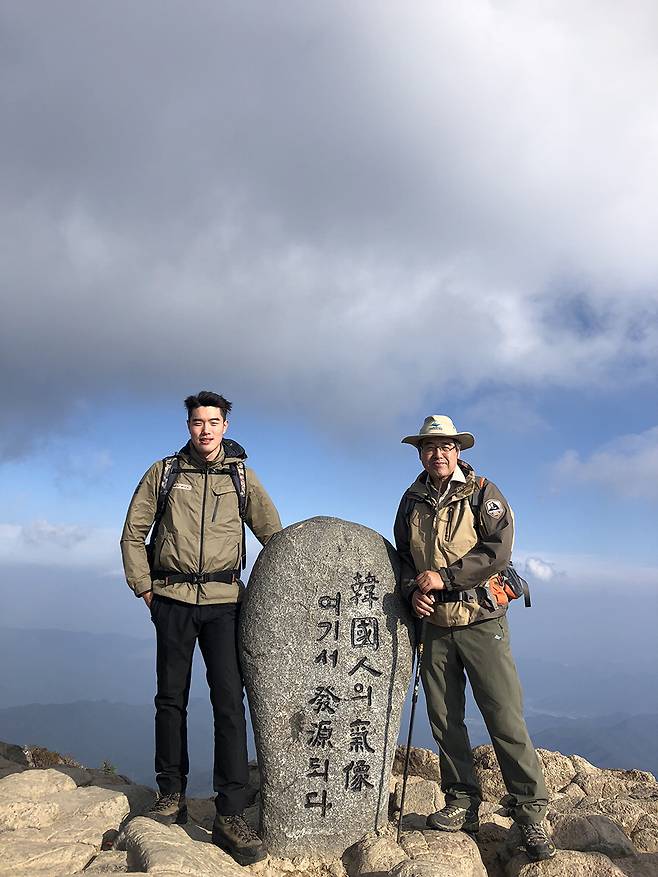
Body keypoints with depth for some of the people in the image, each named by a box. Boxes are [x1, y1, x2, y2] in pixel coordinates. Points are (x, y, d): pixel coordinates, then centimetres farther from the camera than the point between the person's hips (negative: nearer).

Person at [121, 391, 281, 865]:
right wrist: (144, 586, 2)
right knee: (172, 698, 10)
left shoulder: (241, 475, 4)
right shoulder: (164, 472, 4)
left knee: (229, 699, -6)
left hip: (223, 600, -1)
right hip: (172, 599, 1)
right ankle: (172, 795, 25)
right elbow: (134, 532, 8)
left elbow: (274, 535, 8)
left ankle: (231, 814, -2)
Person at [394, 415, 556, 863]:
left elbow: (497, 552, -14)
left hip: (481, 621, -4)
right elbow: (402, 555, 17)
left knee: (505, 717, -3)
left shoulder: (484, 494, -3)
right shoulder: (412, 501, 11)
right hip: (435, 624, 5)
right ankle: (462, 804, 23)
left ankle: (531, 813, 10)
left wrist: (444, 577, -17)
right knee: (445, 719, 9)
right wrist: (413, 589, -2)